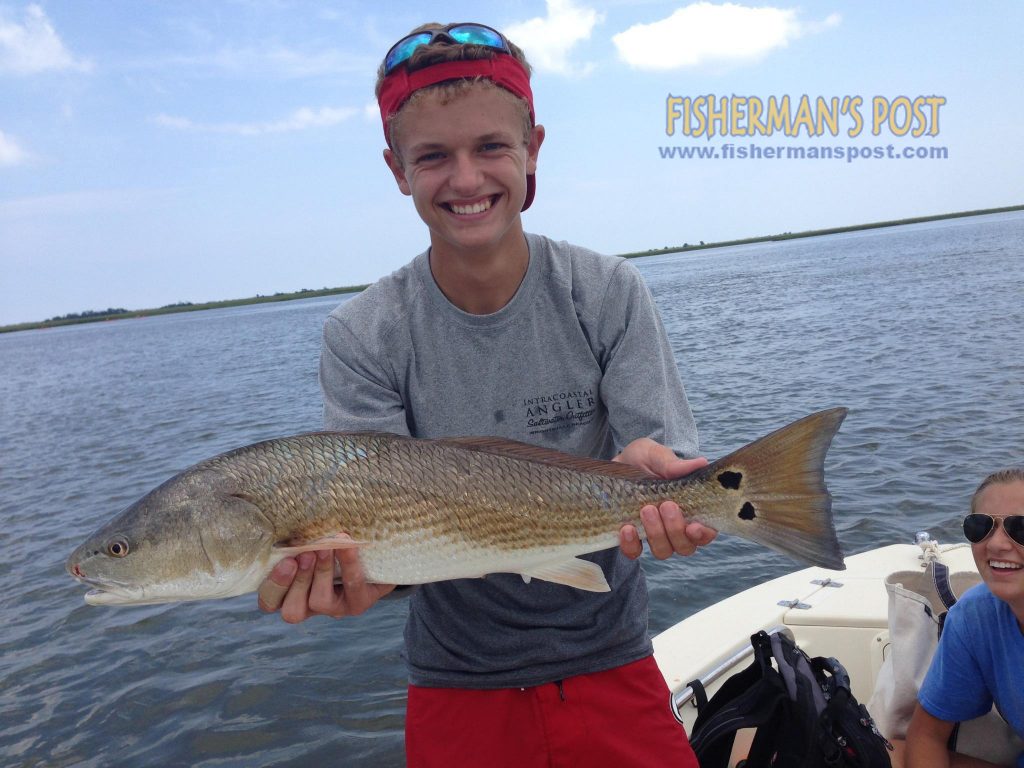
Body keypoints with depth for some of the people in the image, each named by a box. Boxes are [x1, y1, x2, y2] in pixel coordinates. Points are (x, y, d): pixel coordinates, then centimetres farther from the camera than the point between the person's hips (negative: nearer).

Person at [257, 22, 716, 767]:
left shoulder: (608, 294, -11)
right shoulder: (361, 339, -12)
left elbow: (665, 462, -14)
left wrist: (647, 478, -37)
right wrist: (356, 572, -39)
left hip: (610, 665, 1)